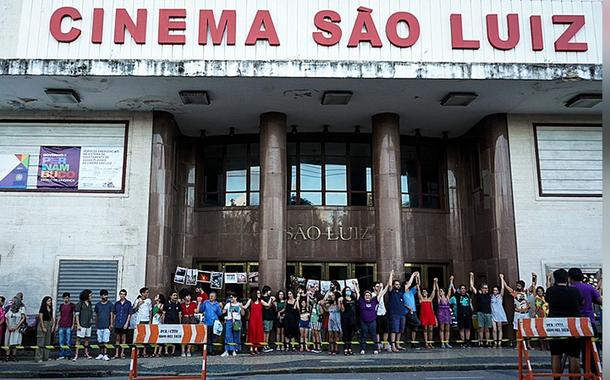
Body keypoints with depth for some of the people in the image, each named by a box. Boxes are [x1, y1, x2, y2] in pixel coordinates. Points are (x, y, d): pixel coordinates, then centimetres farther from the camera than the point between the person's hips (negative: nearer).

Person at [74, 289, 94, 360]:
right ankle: (76, 355, -3)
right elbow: (76, 315, -8)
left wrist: (91, 320, 12)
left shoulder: (90, 304, 11)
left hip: (88, 325, 6)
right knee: (78, 339, -5)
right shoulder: (80, 304, -7)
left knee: (87, 339, 12)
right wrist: (78, 325, -13)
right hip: (82, 325, -6)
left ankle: (86, 353, 21)